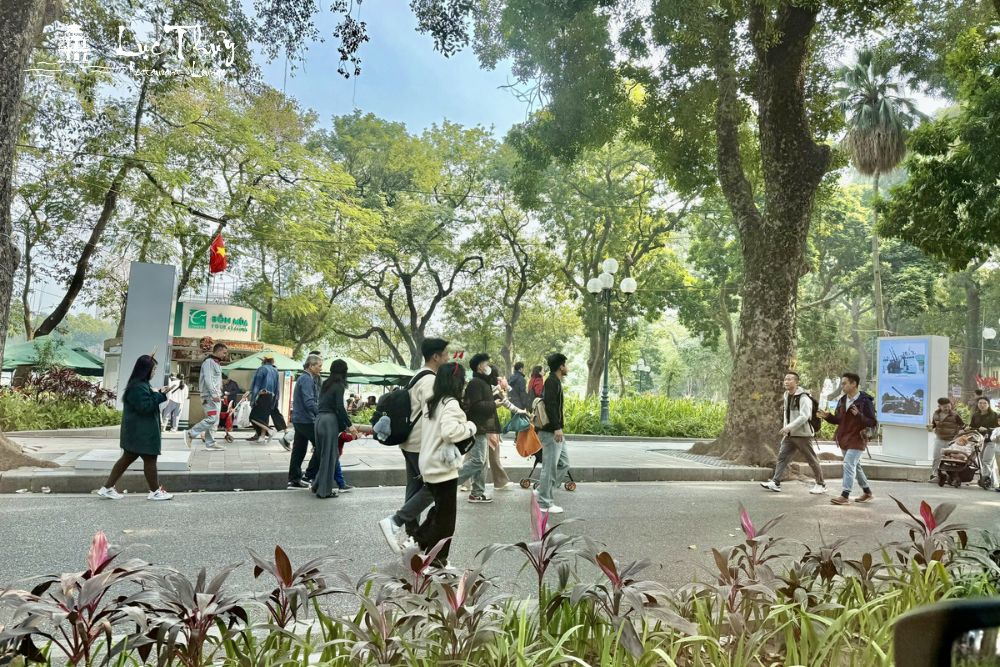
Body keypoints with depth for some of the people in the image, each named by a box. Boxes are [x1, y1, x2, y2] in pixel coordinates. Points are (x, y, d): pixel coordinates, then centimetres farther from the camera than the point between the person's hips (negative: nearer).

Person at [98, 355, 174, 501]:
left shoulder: (140, 384, 12)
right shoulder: (138, 386, -21)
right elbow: (145, 406, -24)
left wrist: (158, 393, 8)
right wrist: (160, 394, -20)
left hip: (138, 430, 11)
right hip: (141, 431, -11)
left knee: (127, 458, 15)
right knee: (150, 459, 1)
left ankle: (107, 488, 19)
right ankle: (155, 491, 12)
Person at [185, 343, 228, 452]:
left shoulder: (217, 363, 21)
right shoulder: (209, 362, -9)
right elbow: (208, 379, -18)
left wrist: (219, 394, 15)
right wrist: (214, 394, -22)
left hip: (215, 395, 10)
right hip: (210, 395, -10)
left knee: (214, 420, 8)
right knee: (212, 418, -15)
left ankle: (210, 444, 9)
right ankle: (190, 434, -6)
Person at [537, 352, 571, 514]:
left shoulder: (555, 381, 18)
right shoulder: (552, 381, -13)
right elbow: (550, 405, -23)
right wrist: (557, 427, -25)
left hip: (555, 432, 10)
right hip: (550, 432, -10)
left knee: (564, 464, 13)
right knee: (550, 467, -5)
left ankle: (542, 491, 17)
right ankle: (544, 503, 2)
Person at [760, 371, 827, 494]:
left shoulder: (803, 398, -16)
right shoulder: (786, 396, 11)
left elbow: (804, 417, -25)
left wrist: (789, 427, -29)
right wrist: (785, 428, 14)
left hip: (802, 434, -8)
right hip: (789, 434, 8)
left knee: (812, 459, 4)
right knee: (782, 456, 0)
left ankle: (821, 485, 17)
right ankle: (775, 482, 0)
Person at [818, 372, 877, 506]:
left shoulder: (865, 401, -13)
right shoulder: (842, 400, 7)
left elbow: (873, 422, -14)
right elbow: (838, 420, 15)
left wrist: (859, 415, -29)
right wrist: (827, 416, -4)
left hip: (857, 439, -8)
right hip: (844, 438, 8)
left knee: (849, 464, -14)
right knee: (855, 466, 17)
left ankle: (845, 496, -11)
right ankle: (867, 492, 32)